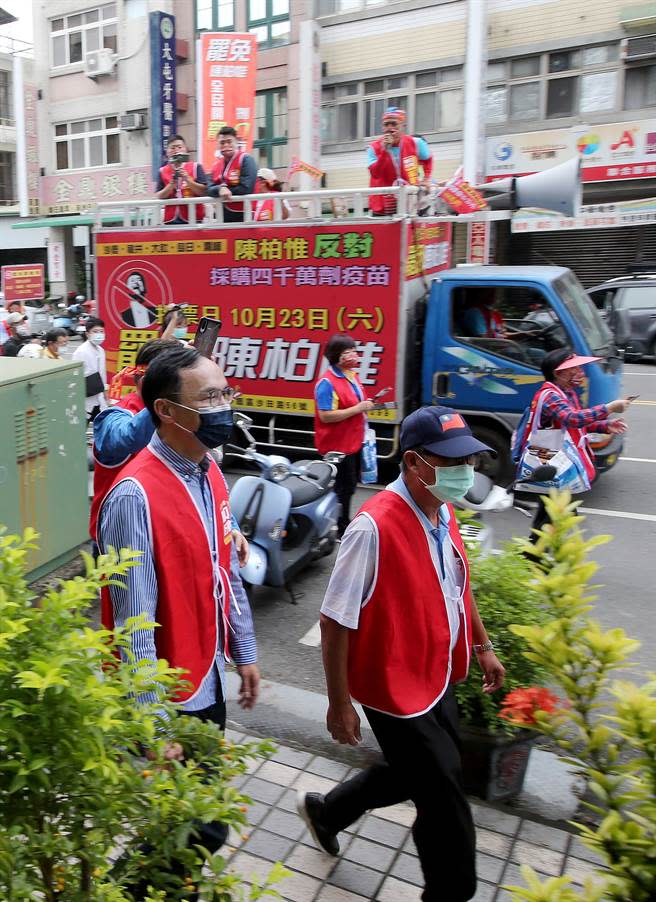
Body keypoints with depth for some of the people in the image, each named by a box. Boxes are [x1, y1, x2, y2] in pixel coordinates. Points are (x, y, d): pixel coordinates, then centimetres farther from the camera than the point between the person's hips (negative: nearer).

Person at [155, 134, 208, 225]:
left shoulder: (195, 167, 4)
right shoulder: (163, 171, 9)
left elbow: (204, 191, -3)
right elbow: (158, 197, 5)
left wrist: (187, 180, -13)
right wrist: (171, 186, -11)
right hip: (171, 219, 2)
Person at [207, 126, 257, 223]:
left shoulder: (246, 159, -8)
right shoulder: (216, 165, 12)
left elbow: (246, 188, -18)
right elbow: (210, 189, 3)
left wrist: (226, 191, -7)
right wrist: (220, 189, -20)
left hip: (244, 215, -7)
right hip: (225, 215, 7)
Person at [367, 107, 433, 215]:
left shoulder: (415, 143, -1)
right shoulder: (374, 147, -5)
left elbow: (427, 159, 20)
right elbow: (375, 174, -19)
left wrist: (426, 180, 9)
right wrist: (384, 151, -26)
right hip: (382, 207, -1)